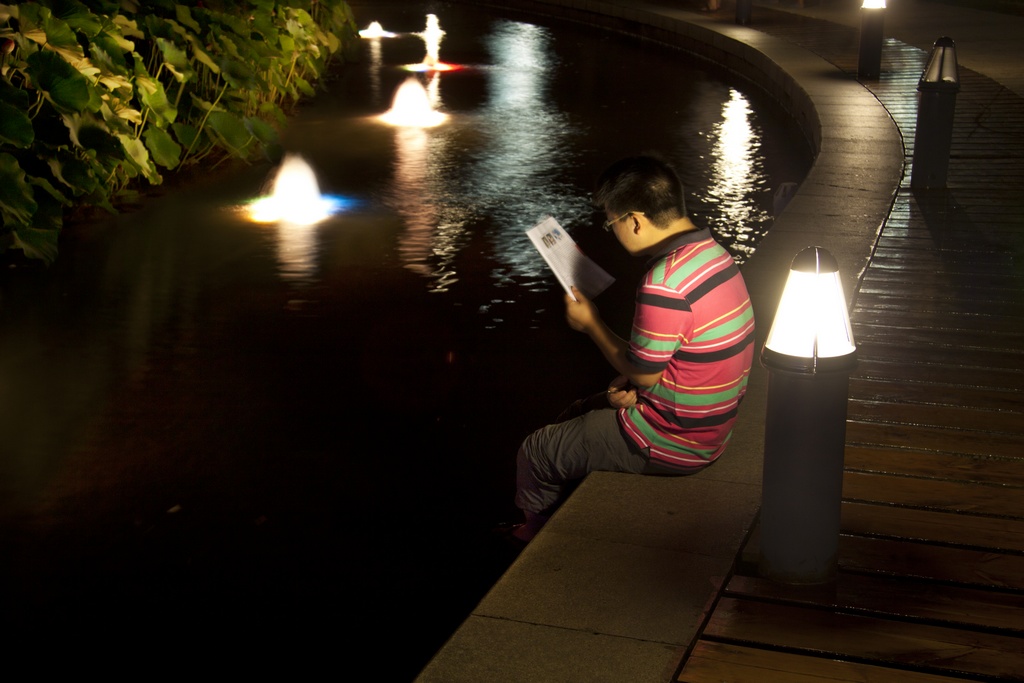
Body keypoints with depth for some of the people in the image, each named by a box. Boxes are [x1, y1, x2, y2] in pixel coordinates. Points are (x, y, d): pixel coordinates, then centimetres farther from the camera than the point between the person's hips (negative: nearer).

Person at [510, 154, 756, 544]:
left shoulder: (665, 282, -30)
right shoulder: (712, 253, 1)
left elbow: (643, 373, -19)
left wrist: (590, 323, -5)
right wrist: (633, 388, 1)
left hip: (672, 445, -10)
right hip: (711, 426, 10)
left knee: (536, 453, 8)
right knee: (577, 415, 30)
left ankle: (533, 540, 35)